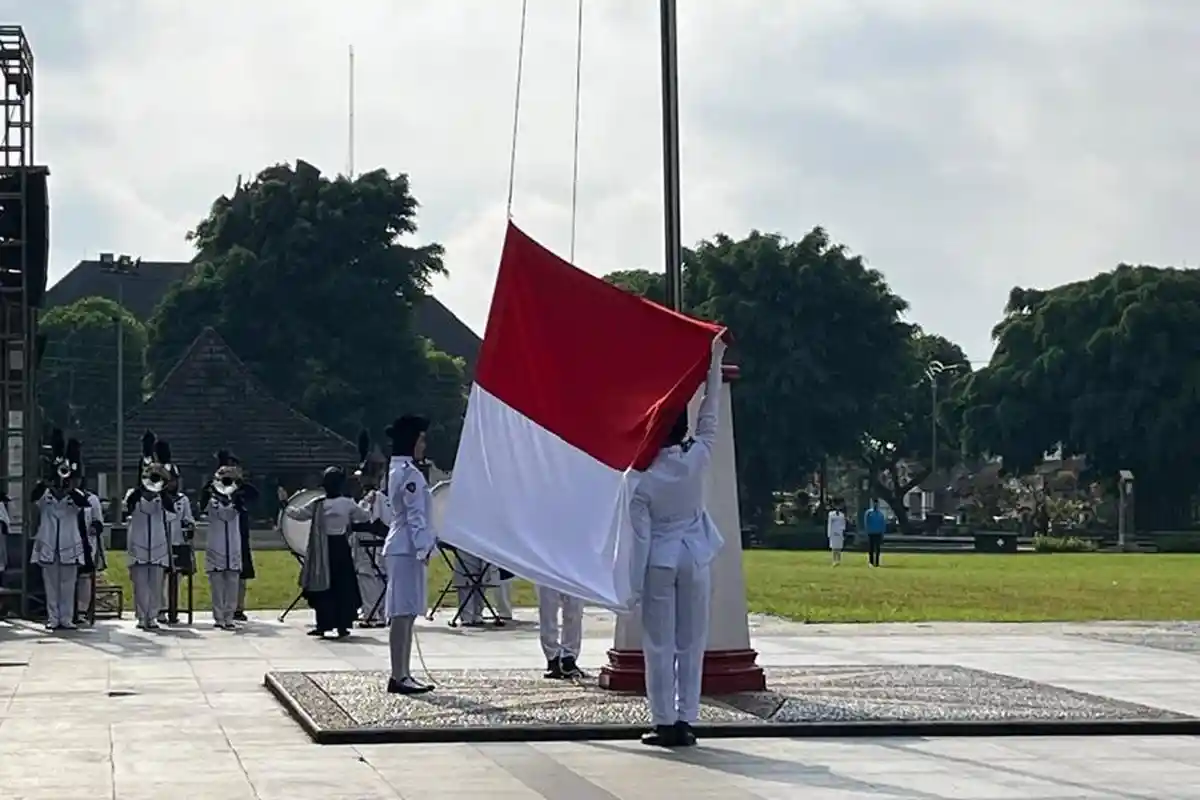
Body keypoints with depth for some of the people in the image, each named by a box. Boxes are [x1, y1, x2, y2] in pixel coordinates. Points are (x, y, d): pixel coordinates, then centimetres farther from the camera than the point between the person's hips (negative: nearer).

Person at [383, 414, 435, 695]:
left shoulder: (397, 470, 18)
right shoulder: (409, 473, -14)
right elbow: (416, 514, -19)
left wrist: (425, 543, 21)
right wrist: (423, 547, -20)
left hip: (400, 547, 11)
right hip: (407, 548, -11)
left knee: (405, 614, 11)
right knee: (403, 613, -9)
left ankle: (403, 675, 14)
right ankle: (398, 677, -10)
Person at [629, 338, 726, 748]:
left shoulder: (643, 478, -11)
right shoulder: (697, 460, -7)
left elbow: (639, 535, -10)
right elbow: (710, 415, 3)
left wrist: (634, 585, -5)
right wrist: (714, 362, 9)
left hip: (660, 563, -2)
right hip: (694, 559, 2)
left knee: (660, 646, 2)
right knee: (691, 644, 7)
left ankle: (665, 723, 0)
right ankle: (686, 721, 5)